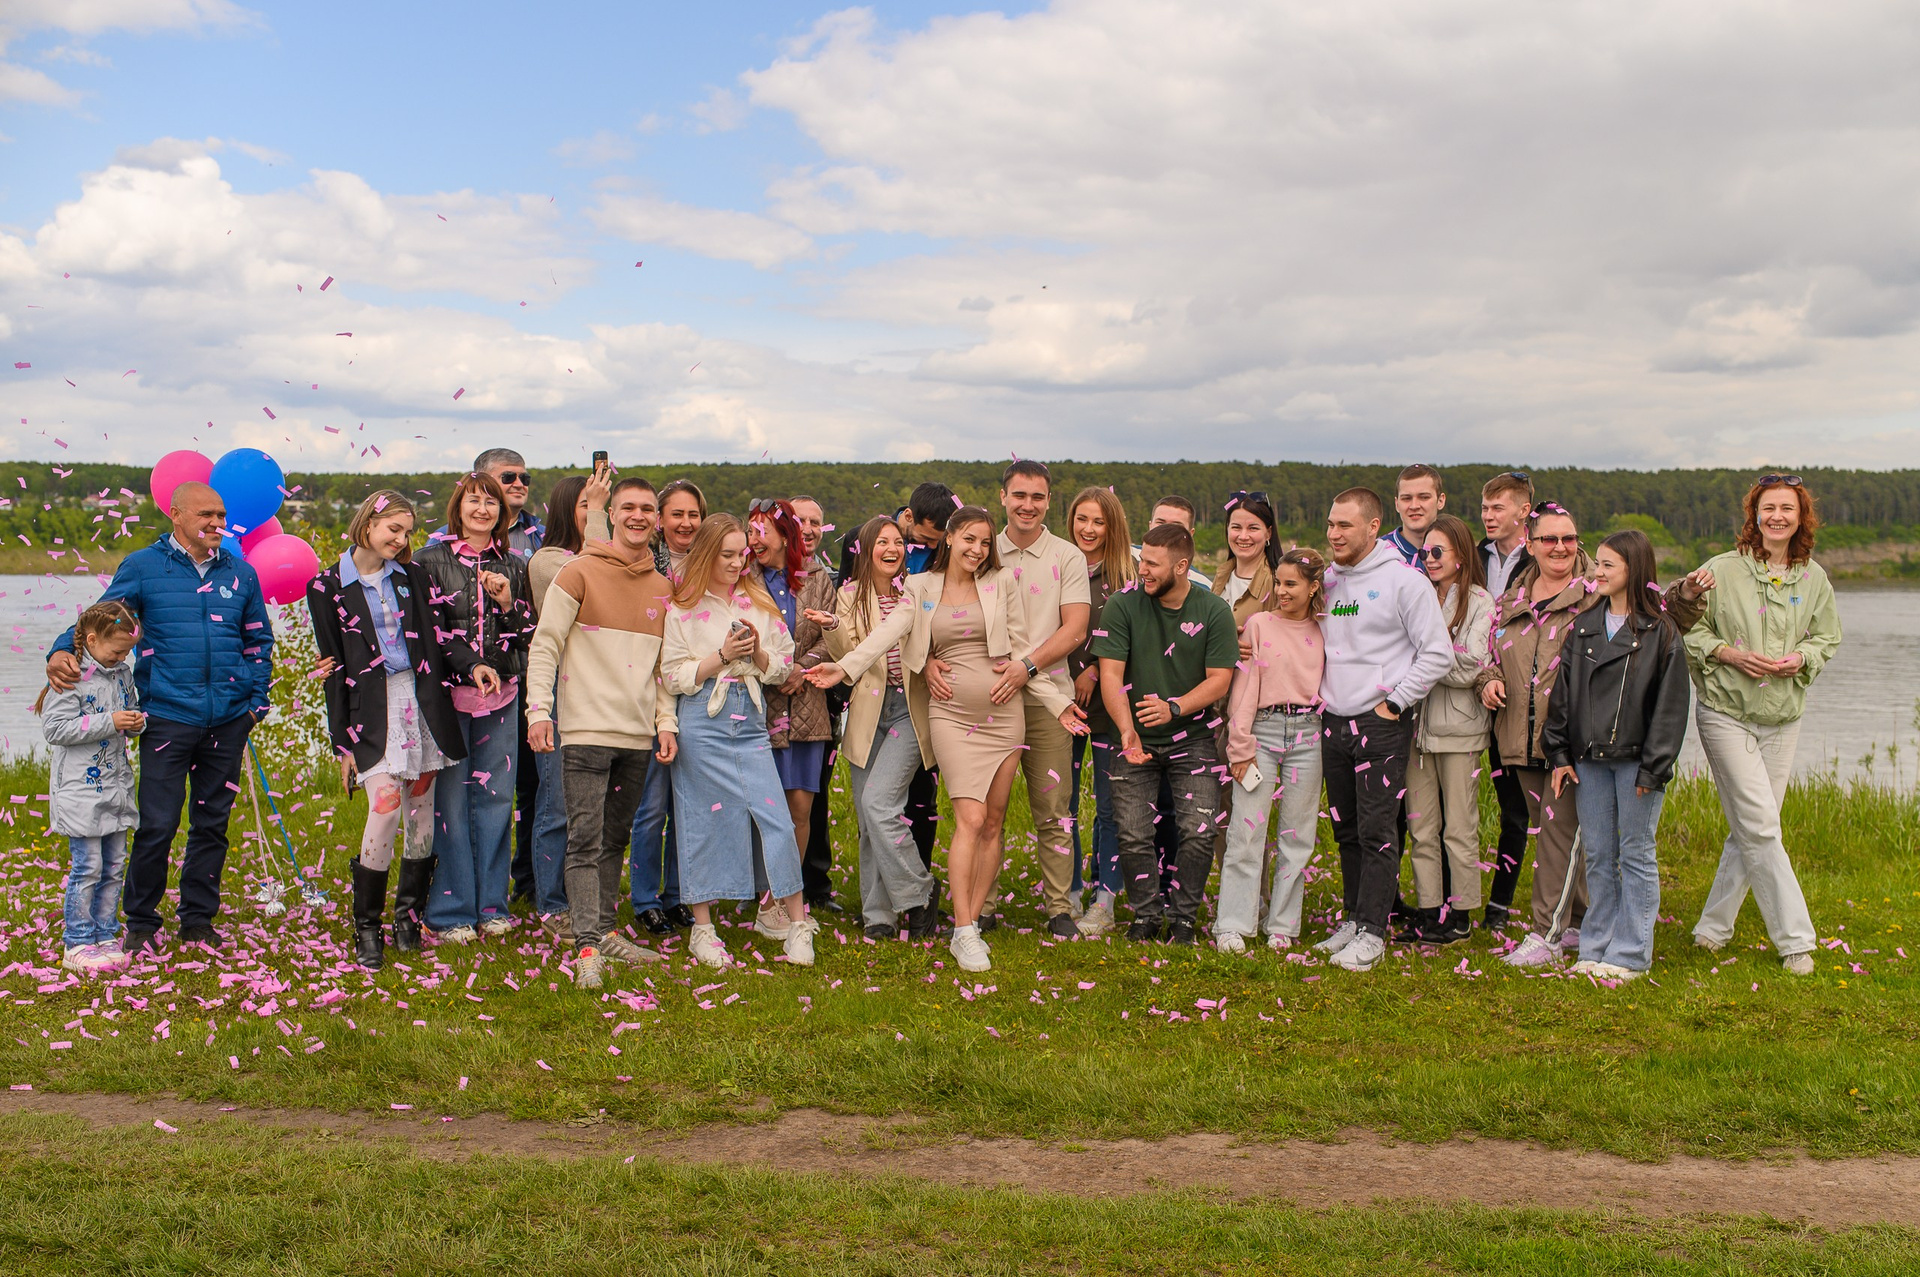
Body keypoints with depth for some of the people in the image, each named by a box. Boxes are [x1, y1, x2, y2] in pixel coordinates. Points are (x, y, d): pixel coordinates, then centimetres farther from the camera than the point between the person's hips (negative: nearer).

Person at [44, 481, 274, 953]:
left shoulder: (240, 573, 10)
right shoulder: (142, 567, 2)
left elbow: (259, 642, 17)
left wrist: (257, 700, 9)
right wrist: (63, 651, -18)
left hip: (228, 720, 3)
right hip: (167, 716, -3)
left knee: (212, 825, 10)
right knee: (156, 825, -4)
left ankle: (198, 920, 22)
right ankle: (141, 922, 12)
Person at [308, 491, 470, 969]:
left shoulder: (412, 575, 12)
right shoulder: (328, 587, 4)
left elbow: (432, 642, 10)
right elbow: (334, 668, 3)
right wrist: (342, 741, 0)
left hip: (422, 700, 3)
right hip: (373, 708, -3)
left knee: (420, 812, 4)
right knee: (386, 806, -16)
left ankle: (409, 916, 19)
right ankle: (366, 928, -4)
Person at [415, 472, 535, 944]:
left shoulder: (514, 567, 12)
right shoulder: (430, 561, 2)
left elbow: (526, 635, 13)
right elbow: (428, 628, -3)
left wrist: (506, 602, -6)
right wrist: (472, 666, -15)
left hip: (501, 695, 3)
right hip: (446, 693, -3)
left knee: (495, 797, 6)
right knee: (449, 799, -3)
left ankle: (491, 905, 16)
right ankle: (451, 910, 6)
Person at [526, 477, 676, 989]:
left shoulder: (661, 588, 14)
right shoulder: (580, 573, -3)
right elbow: (544, 645, -4)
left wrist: (666, 723, 9)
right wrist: (539, 709, -13)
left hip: (638, 735, 5)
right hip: (587, 730, -5)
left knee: (615, 839, 12)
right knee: (585, 841, -8)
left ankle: (606, 931, 20)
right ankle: (588, 947, -10)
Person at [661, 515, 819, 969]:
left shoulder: (759, 604, 12)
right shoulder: (683, 609, 2)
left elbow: (782, 669, 13)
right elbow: (674, 677, -3)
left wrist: (758, 653, -7)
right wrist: (722, 656, -13)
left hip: (750, 723, 3)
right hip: (702, 723, -3)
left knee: (775, 817, -5)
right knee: (706, 821, 1)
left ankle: (798, 923, 3)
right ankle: (703, 929, 13)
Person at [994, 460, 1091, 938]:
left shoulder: (1067, 557, 5)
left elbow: (1074, 630, -4)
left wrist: (1028, 666, -17)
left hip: (1045, 697, -2)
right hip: (987, 697, 2)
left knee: (1053, 810, 0)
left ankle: (1060, 908, 8)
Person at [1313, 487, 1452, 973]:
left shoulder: (1404, 581, -8)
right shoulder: (1326, 580, 10)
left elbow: (1437, 653, -8)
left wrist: (1395, 702, -10)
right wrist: (1322, 695, 10)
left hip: (1381, 724, -6)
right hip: (1332, 721, 6)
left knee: (1377, 831, -6)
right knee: (1346, 830, 12)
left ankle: (1372, 933, -2)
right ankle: (1353, 919, 22)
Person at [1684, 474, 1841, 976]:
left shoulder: (1814, 578, 6)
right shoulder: (1721, 570, -6)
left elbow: (1826, 638, 16)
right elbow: (1687, 629, 0)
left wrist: (1801, 658, -5)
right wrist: (1728, 653, -16)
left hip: (1783, 718, 4)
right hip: (1726, 713, -4)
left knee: (1750, 830, 7)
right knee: (1760, 827, -9)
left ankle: (1713, 926, 22)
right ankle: (1794, 938, -1)